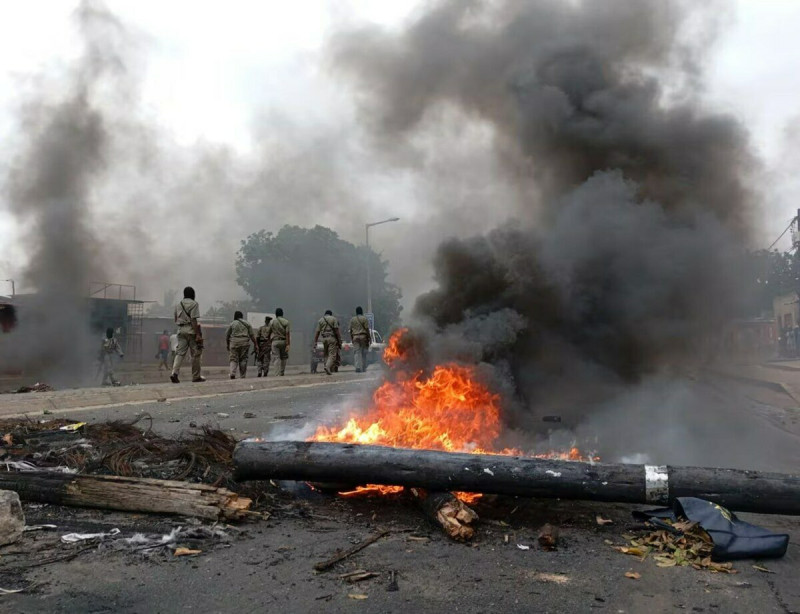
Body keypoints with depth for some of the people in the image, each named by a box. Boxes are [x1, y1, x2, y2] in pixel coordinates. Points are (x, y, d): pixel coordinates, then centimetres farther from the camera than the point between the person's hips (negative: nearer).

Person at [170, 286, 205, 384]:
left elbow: (175, 320, 18)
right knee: (195, 354, 3)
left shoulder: (178, 305, 14)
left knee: (180, 352, 2)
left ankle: (174, 373, -16)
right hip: (191, 330, -6)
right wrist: (198, 334, -16)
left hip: (181, 330, 6)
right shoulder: (194, 304, -6)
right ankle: (196, 376, 7)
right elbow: (193, 320, -14)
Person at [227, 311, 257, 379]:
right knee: (243, 359, 5)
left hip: (234, 343, -1)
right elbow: (252, 335, 6)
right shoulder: (247, 323, 8)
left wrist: (227, 344, 19)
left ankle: (232, 373, -17)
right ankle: (243, 376, 5)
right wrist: (255, 343, 11)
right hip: (245, 343, 1)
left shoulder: (232, 324, 5)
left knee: (233, 359, 2)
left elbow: (227, 335, 8)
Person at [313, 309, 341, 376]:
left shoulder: (320, 320, 13)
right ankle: (328, 367, -27)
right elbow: (336, 330, -5)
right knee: (332, 354, -6)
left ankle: (330, 370, 10)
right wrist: (339, 341, -3)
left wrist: (315, 342, 6)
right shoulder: (334, 319, 4)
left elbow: (317, 332, 7)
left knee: (326, 355, 12)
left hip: (324, 338, 4)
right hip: (332, 338, -4)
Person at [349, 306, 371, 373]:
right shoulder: (364, 318, 0)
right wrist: (368, 339, -2)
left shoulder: (352, 319, 9)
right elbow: (367, 329, -6)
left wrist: (351, 339, 17)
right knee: (363, 353, 7)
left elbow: (350, 330, 9)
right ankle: (363, 368, 11)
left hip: (355, 337, 2)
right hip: (363, 336, -2)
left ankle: (358, 367, -17)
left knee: (356, 353, -2)